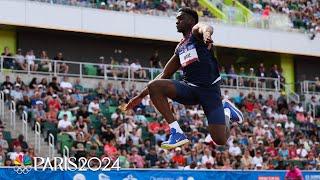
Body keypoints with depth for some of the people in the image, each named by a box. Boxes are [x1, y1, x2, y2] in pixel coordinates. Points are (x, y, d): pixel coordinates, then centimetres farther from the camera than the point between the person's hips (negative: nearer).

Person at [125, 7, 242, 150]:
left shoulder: (196, 30, -1)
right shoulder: (180, 48, 19)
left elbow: (206, 28, -29)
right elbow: (165, 75, 26)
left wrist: (206, 35, -56)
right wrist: (141, 96, 22)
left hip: (209, 89, -6)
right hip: (189, 87, 6)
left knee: (220, 140, -14)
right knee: (154, 86, -19)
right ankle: (176, 132, -17)